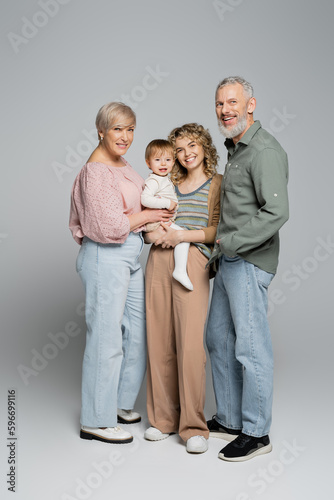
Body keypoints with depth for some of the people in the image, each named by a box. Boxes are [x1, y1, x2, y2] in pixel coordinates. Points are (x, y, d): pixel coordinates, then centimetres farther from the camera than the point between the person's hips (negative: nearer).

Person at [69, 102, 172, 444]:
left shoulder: (122, 167, 15)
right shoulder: (96, 171, -14)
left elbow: (137, 206, 25)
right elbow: (111, 227, -22)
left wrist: (157, 212, 5)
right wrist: (146, 216, -8)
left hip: (129, 257, 10)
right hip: (106, 258, -10)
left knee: (136, 332, 14)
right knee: (106, 336, -2)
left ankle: (118, 404, 31)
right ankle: (96, 420, 12)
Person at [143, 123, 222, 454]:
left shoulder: (217, 184, 8)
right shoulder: (168, 184, 20)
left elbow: (217, 231, -1)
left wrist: (182, 235, -13)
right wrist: (154, 233, -1)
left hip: (192, 262, -4)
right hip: (158, 261, 5)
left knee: (189, 344, -9)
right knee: (159, 342, 4)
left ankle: (193, 426, 2)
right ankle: (163, 418, 17)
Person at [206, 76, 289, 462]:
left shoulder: (264, 151, -14)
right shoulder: (235, 149, 17)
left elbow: (276, 212, -25)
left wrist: (230, 243, -21)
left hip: (249, 264, -10)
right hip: (228, 262, 10)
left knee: (250, 347, -2)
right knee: (218, 339, 15)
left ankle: (256, 432, 13)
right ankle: (229, 419, 29)